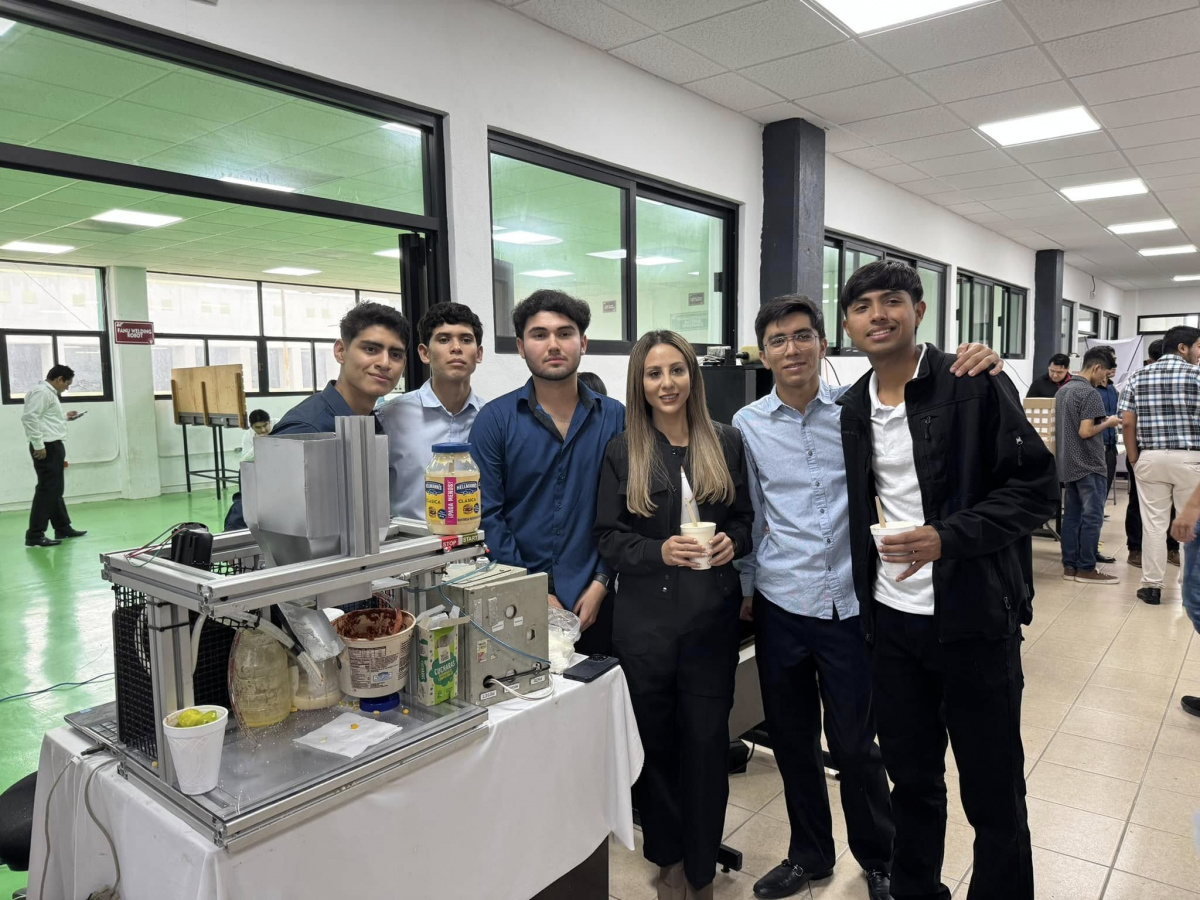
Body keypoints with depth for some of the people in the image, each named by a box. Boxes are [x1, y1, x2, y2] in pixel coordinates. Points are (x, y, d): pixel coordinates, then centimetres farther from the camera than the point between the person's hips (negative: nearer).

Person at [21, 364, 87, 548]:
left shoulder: (49, 392, 19)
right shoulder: (41, 391, -13)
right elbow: (29, 418, -23)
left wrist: (65, 418, 20)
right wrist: (38, 445, -24)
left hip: (53, 446, 11)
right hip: (46, 448, -11)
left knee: (55, 490, 17)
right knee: (46, 489, -9)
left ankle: (63, 528, 26)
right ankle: (35, 535, -6)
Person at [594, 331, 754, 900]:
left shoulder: (726, 442, 6)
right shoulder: (622, 451, 0)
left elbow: (746, 517, 13)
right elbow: (608, 537, -1)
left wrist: (733, 542, -7)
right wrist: (659, 551, -17)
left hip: (713, 613, 1)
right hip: (646, 616, -1)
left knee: (707, 739, 6)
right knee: (656, 740, 10)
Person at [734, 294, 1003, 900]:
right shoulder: (747, 426, 0)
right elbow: (749, 515, 7)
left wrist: (977, 368, -27)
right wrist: (745, 587, 9)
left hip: (848, 604, -2)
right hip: (780, 606, 2)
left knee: (853, 743, 9)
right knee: (791, 739, 16)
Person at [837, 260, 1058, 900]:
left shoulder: (975, 386, -9)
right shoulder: (852, 409, 7)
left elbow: (1038, 487, -12)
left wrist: (947, 536, -24)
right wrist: (864, 595, 10)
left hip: (974, 620, -4)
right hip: (891, 621, 5)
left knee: (993, 792, 10)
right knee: (912, 781, 19)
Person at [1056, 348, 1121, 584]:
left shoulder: (1062, 390, 12)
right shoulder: (1090, 393, -15)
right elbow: (1085, 432, -21)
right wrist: (1108, 423, -6)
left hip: (1068, 464, 9)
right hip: (1088, 464, -8)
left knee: (1072, 515, 10)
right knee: (1092, 517, -2)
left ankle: (1070, 566, 12)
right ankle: (1086, 568, 2)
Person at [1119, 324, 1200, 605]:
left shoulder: (1137, 377, 5)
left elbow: (1127, 423, 2)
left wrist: (1134, 459, 8)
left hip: (1150, 458, 2)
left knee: (1153, 524, 7)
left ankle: (1152, 586, 10)